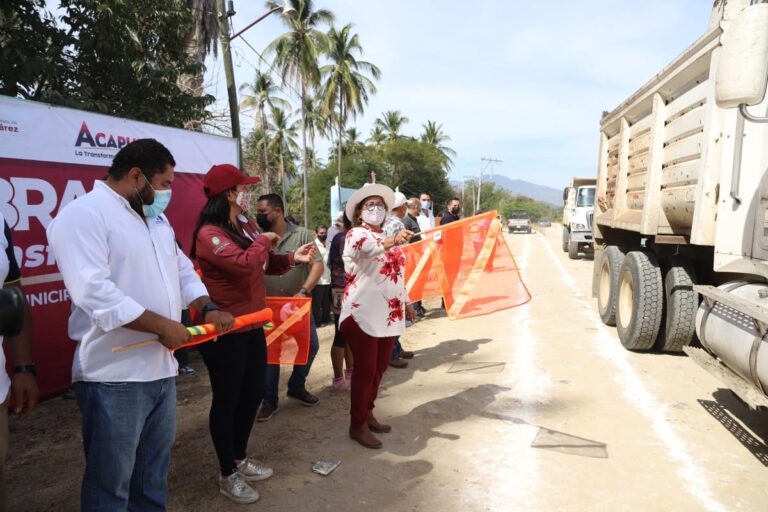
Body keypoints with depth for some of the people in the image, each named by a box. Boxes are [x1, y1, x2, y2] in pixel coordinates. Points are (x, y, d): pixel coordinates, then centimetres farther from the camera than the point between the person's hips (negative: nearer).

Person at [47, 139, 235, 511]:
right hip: (114, 374, -8)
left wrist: (207, 308, 0)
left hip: (161, 367, 8)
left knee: (154, 468, 21)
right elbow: (93, 292, -24)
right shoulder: (83, 215, -14)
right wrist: (163, 325, -21)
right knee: (111, 478, 7)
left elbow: (182, 269, 18)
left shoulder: (156, 219, 15)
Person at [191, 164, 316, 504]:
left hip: (252, 326, 9)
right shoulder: (210, 233, -20)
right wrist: (263, 240, -15)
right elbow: (244, 263, -34)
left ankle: (241, 459, 38)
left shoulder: (245, 226, 9)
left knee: (253, 394, 18)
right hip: (224, 332, -9)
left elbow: (265, 264, 19)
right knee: (227, 400, 6)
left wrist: (292, 258, 0)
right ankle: (228, 475, 24)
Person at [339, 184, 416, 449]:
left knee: (379, 368, 14)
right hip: (362, 314, -7)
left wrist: (406, 304, 24)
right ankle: (357, 424, 10)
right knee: (365, 370, -2)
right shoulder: (356, 235, -8)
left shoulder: (387, 239, 17)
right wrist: (393, 241, -52)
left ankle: (367, 414, 29)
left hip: (388, 313, 8)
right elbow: (369, 247, -34)